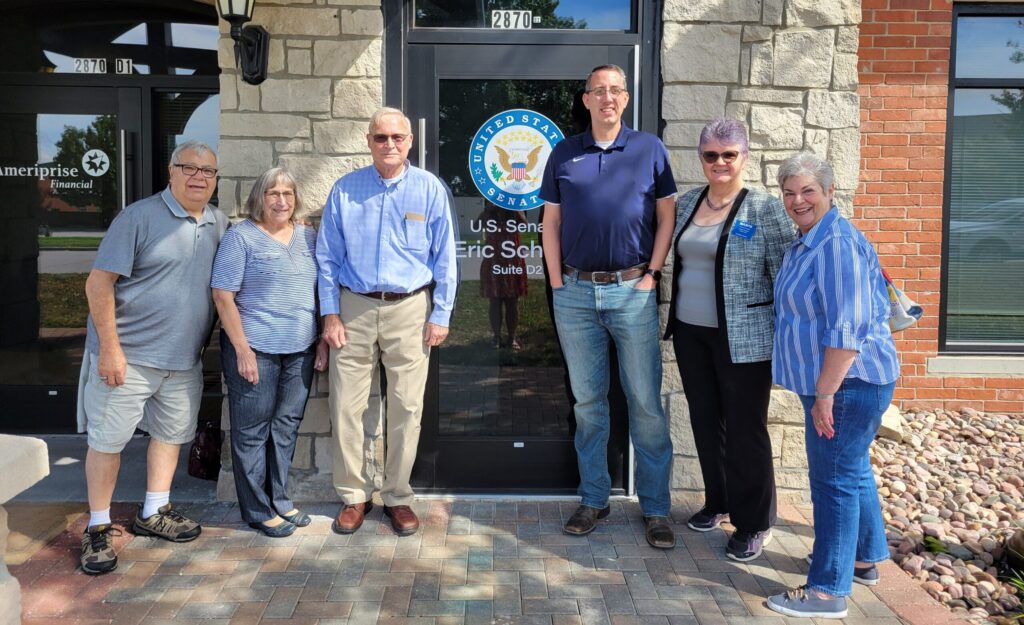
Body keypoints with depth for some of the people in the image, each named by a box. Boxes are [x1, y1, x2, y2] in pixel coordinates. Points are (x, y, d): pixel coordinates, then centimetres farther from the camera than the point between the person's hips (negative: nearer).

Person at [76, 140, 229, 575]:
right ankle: (98, 528, 15)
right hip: (128, 354, -6)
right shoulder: (139, 217, -10)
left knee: (171, 433, 14)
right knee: (107, 439, 1)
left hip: (184, 359, 6)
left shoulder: (219, 225, 7)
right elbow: (99, 283, -12)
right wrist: (109, 346, -17)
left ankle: (153, 514, 30)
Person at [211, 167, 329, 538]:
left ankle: (280, 500, 26)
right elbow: (223, 295, -9)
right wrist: (242, 349, -14)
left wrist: (323, 341, 9)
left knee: (286, 427, 13)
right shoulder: (241, 237, -5)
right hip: (255, 349, -5)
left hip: (300, 351, 5)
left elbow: (321, 291, 16)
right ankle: (258, 511, 15)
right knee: (252, 431, 4)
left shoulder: (308, 237, 11)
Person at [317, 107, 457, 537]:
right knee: (346, 406, 2)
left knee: (407, 408, 4)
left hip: (410, 309, -1)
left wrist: (440, 316, -2)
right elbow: (327, 256, 7)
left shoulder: (430, 190, 1)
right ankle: (353, 496, 19)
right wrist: (330, 314, 1)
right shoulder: (345, 190, 5)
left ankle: (397, 497, 19)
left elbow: (444, 259, 2)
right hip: (354, 308, 1)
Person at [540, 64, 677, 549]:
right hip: (575, 293, 2)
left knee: (646, 401, 1)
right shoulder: (564, 154, 9)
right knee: (587, 400, 10)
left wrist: (652, 274, -4)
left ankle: (655, 508, 12)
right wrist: (556, 283, 2)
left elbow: (666, 218, 5)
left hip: (632, 290, -2)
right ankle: (593, 499, 22)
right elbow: (551, 223, 10)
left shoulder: (649, 149, 5)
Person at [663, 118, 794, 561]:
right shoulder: (686, 203, 9)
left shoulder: (764, 209, -8)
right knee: (705, 420, 15)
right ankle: (718, 502, 33)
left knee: (744, 426, 2)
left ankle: (754, 523, 17)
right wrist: (672, 318, 15)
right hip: (690, 333, 6)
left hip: (743, 338, -6)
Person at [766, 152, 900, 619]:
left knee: (835, 479, -4)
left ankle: (828, 591, 5)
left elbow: (847, 328, -25)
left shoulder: (838, 244, -20)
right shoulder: (806, 242, 14)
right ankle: (864, 559, 38)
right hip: (831, 382, 11)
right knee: (852, 471, 21)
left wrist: (825, 393, -24)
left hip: (847, 382, -11)